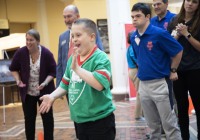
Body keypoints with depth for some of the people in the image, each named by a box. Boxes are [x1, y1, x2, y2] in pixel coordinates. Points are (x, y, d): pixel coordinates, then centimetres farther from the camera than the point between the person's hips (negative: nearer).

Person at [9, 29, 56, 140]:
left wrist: (45, 83, -22)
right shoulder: (21, 53, -9)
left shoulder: (46, 53, -14)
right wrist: (18, 80, -10)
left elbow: (53, 72, -6)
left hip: (44, 92, -1)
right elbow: (13, 68, 6)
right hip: (27, 92, 2)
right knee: (29, 119, 10)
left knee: (47, 117, 6)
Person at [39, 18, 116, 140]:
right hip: (80, 121, 7)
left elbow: (100, 84, -31)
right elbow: (65, 84, 18)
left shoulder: (100, 58, -15)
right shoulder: (72, 59, 7)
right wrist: (52, 96, 2)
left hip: (100, 121, -7)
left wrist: (77, 68, -27)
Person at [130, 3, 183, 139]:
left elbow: (178, 51, -8)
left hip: (160, 83, -6)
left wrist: (172, 71, -1)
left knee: (169, 123, 2)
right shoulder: (133, 37, 4)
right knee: (152, 123, 18)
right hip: (143, 84, 6)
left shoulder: (159, 33, -15)